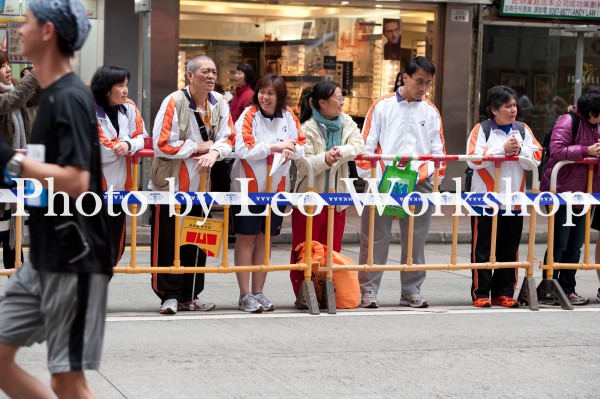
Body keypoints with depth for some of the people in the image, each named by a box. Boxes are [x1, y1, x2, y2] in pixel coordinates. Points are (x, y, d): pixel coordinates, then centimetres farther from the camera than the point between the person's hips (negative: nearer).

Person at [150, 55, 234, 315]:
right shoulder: (174, 102, -14)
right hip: (171, 183, -5)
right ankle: (169, 295, 5)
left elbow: (227, 139, 1)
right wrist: (198, 147, -12)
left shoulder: (220, 103, 3)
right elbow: (162, 145, -17)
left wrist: (214, 152, -21)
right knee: (169, 241, -3)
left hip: (201, 184, 5)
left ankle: (190, 295, 18)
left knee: (198, 241, 9)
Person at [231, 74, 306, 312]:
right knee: (246, 239, 1)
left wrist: (291, 150, -17)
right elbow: (243, 149, -20)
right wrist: (275, 147, -18)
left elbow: (302, 145, 6)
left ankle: (258, 293, 19)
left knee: (264, 240, 10)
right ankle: (245, 295, 6)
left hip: (276, 187, 4)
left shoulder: (288, 117, 4)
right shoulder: (249, 116, -9)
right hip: (248, 187, -4)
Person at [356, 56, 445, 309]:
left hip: (419, 184, 3)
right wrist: (371, 178, -6)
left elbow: (438, 150, 15)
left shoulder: (431, 112, 12)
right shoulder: (382, 106, 3)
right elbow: (366, 144, 1)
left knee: (416, 240, 7)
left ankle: (412, 290, 15)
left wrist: (435, 179, 7)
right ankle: (369, 290, 5)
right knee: (376, 239, 0)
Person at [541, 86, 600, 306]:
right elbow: (556, 150, -24)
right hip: (561, 191, -8)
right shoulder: (568, 122, -13)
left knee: (575, 244, 10)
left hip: (581, 194, 8)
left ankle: (567, 289, 18)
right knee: (559, 243, -4)